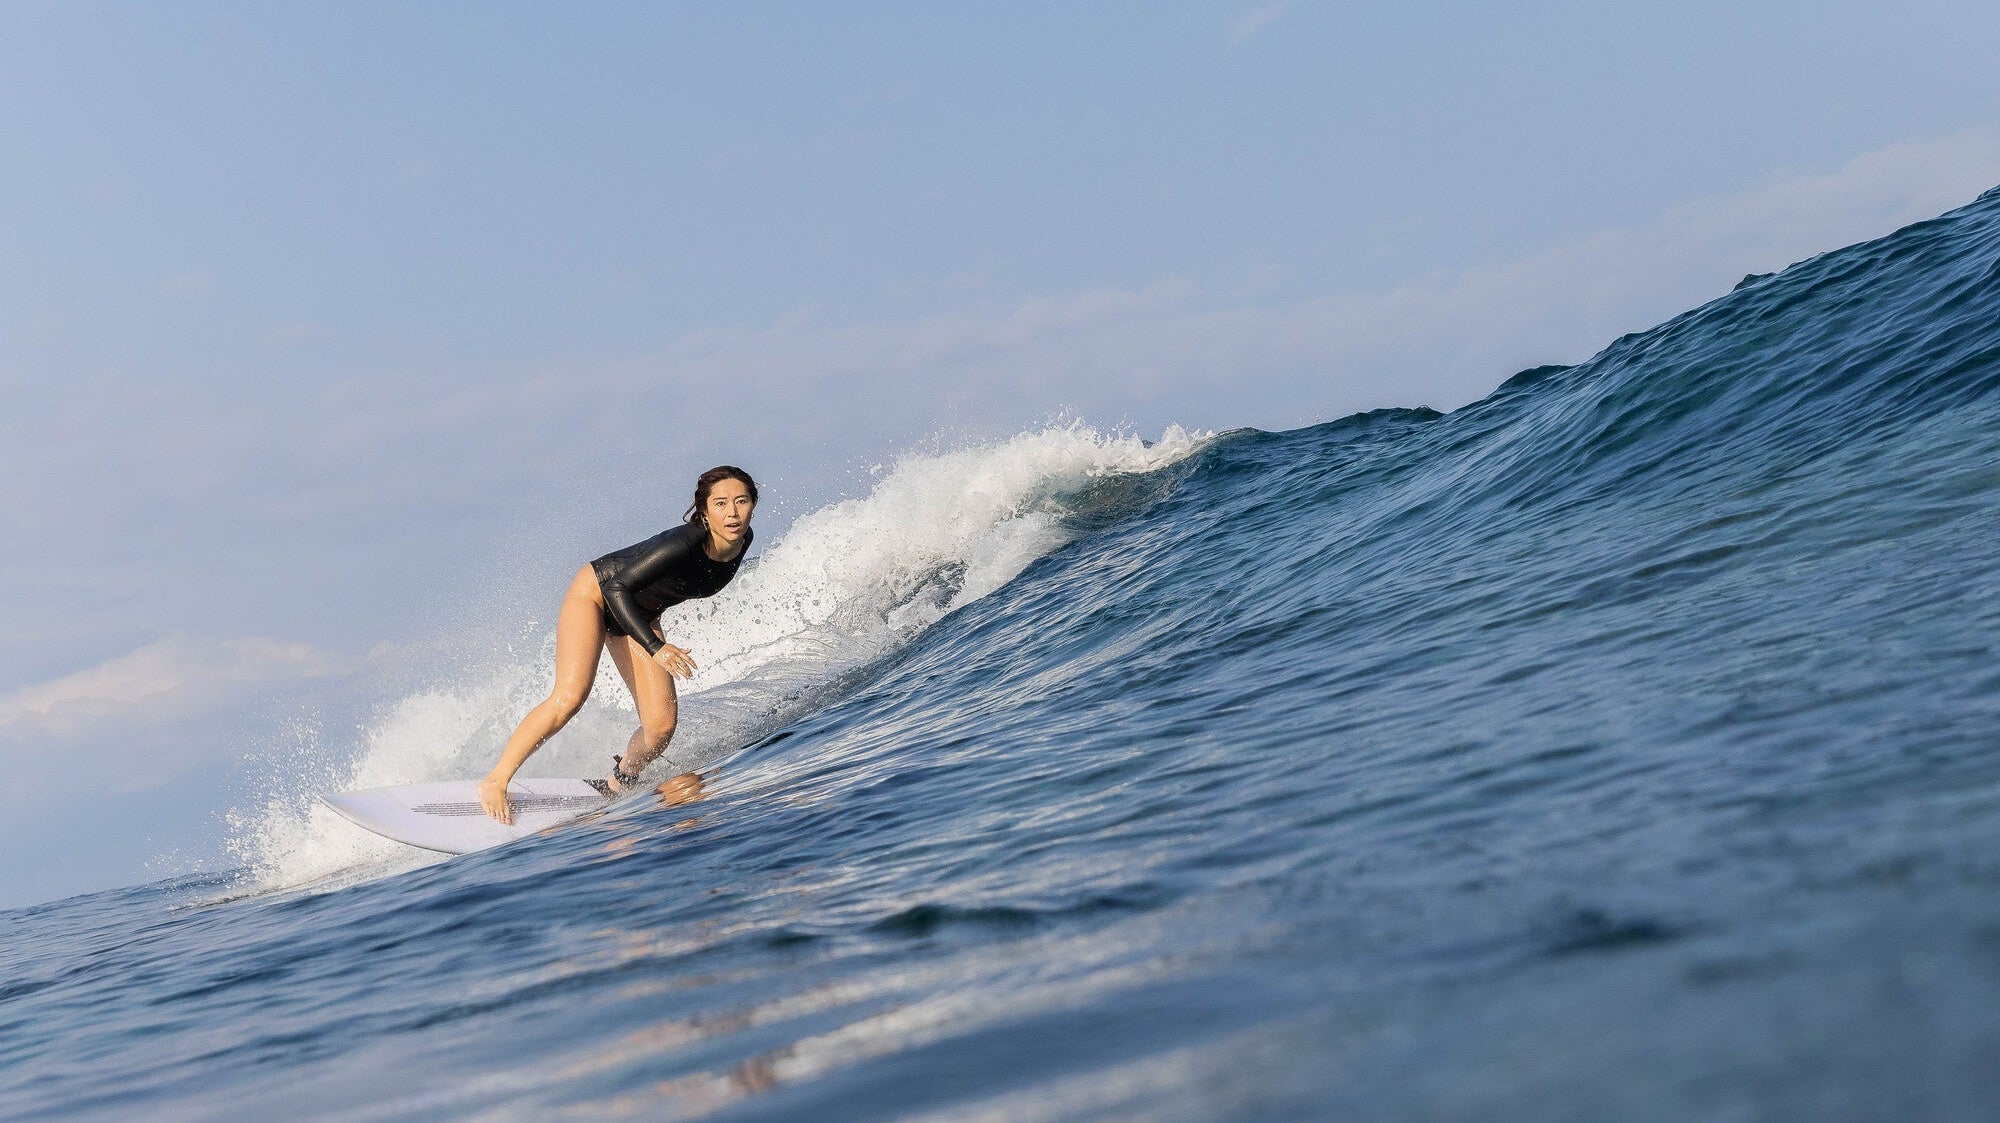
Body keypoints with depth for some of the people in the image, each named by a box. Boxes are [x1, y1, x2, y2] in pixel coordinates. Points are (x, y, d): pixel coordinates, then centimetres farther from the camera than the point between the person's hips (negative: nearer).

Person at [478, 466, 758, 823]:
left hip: (639, 615, 6)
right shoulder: (684, 542, -34)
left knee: (661, 724, -9)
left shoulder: (742, 540, -13)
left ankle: (620, 783, 18)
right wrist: (656, 648, -36)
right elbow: (616, 589, -30)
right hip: (596, 591, -6)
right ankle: (495, 782, -11)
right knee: (569, 699, -23)